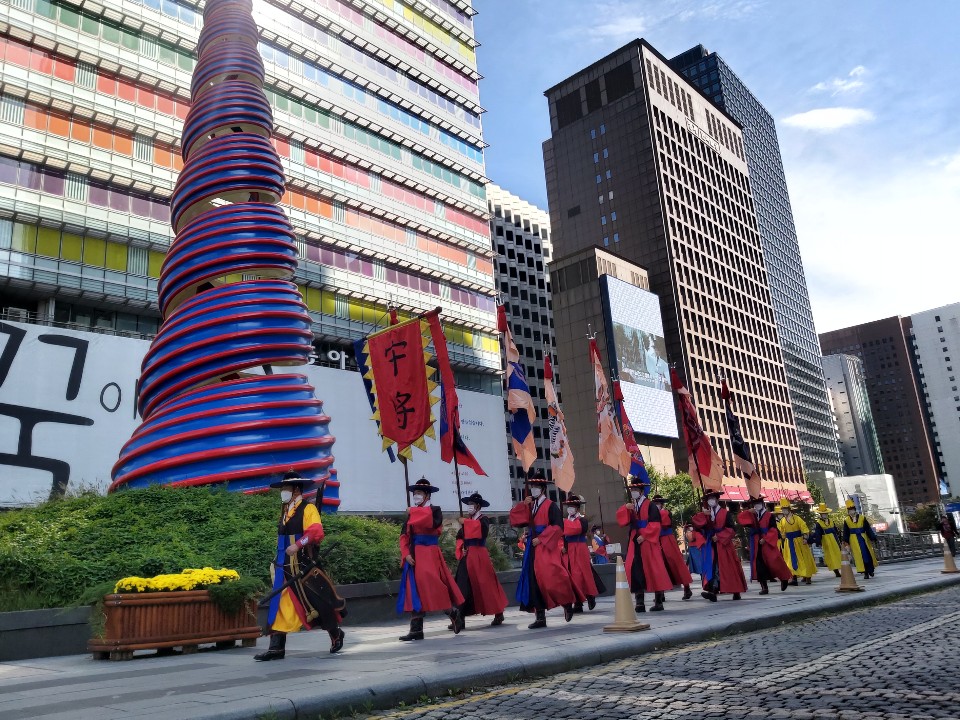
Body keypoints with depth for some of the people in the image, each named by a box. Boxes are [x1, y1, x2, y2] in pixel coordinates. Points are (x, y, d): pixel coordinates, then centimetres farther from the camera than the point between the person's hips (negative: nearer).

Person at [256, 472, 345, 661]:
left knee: (319, 603, 4)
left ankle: (336, 635, 26)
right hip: (284, 569, 7)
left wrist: (298, 545, -33)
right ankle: (276, 648, 6)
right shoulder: (285, 510, 15)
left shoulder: (308, 508, -9)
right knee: (279, 606, 2)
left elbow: (316, 532, -23)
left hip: (304, 567, -7)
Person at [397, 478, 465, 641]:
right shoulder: (412, 514, 15)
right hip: (414, 556, 6)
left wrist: (413, 512, -11)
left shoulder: (434, 510, -1)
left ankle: (454, 613, 10)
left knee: (433, 586, -11)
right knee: (414, 590, 3)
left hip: (429, 555, -6)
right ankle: (416, 629, 5)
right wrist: (406, 554, -8)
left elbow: (429, 522, -25)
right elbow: (404, 536, 8)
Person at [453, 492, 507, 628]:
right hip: (467, 558, 6)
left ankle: (498, 615, 12)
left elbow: (482, 529, -25)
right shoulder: (467, 520, 15)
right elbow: (459, 536, 15)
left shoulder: (483, 519, -3)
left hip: (479, 556, -5)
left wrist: (465, 522, -21)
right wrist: (462, 548, -4)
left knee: (486, 585, -2)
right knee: (463, 588, -1)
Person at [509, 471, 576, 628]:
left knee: (550, 578, -13)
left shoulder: (550, 506, -3)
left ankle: (567, 604, 11)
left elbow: (557, 526, -12)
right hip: (532, 548, 6)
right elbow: (514, 519, 9)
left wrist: (541, 539, -16)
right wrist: (523, 505, -4)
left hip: (547, 547, -6)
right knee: (534, 581, 2)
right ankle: (540, 617, 5)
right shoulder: (529, 506, 16)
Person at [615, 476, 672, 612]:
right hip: (634, 542, 6)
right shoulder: (630, 507, 14)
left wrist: (644, 536, -17)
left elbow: (655, 524, -11)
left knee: (653, 569, -2)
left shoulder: (650, 506, -4)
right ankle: (639, 603, 2)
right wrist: (625, 508, -12)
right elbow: (622, 521, 4)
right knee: (635, 570, 0)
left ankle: (659, 601, 6)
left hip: (648, 541, -5)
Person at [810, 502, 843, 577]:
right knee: (831, 556, -2)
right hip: (826, 541, -5)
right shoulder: (818, 523, -8)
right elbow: (816, 534, -12)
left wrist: (839, 539, 16)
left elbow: (837, 530, 17)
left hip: (834, 540, 5)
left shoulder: (831, 521, 10)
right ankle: (836, 571, 4)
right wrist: (819, 543, -17)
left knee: (838, 553, 10)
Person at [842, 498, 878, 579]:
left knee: (869, 555, 9)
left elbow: (868, 529, 1)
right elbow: (845, 533, 1)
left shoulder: (862, 518, -1)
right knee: (860, 556, -3)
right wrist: (846, 543, -2)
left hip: (863, 539, 1)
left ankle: (870, 570, 30)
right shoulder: (846, 520, -1)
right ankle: (865, 573, 4)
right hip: (854, 541, -1)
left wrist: (872, 538, -2)